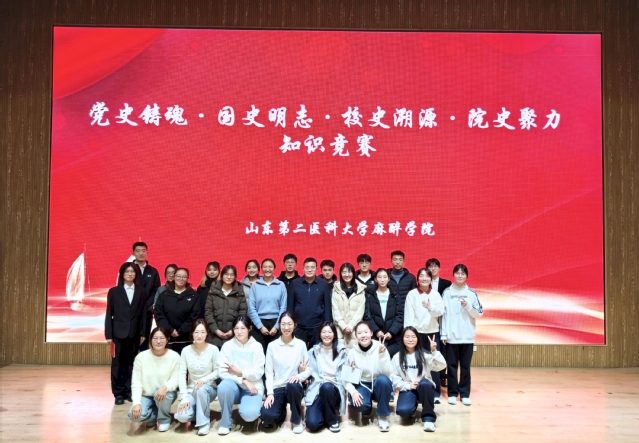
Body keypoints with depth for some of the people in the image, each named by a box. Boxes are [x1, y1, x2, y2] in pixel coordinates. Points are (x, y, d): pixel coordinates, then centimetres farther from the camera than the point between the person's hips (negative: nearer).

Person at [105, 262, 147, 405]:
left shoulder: (141, 292, 5)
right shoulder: (114, 291, 2)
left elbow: (143, 314, 4)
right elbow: (109, 314, 0)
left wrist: (143, 333, 0)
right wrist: (108, 334, -5)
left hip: (134, 333, 1)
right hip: (118, 333, -1)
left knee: (131, 363, 7)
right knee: (117, 363, 2)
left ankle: (129, 391, 15)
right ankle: (118, 393, 9)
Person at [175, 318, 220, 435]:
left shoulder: (213, 349, -12)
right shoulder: (186, 350, -5)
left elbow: (217, 371, -7)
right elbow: (182, 375, -7)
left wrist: (204, 380, -25)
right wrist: (184, 397, -15)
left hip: (209, 388, -2)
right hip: (191, 390, 2)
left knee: (201, 389, -39)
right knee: (181, 417, -25)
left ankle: (204, 422, -16)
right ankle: (198, 412, 12)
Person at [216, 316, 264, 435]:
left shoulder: (257, 346, 0)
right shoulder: (227, 345, 0)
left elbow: (258, 373, -7)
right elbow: (223, 372, -9)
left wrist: (240, 372, -15)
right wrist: (243, 380, -17)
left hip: (252, 387, -1)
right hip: (234, 386, 2)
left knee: (249, 414, -30)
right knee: (224, 386, -35)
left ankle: (252, 407, 10)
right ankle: (225, 422, -10)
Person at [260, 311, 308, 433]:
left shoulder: (301, 344, 1)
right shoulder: (272, 346, 2)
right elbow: (268, 372, 1)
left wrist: (299, 376, -19)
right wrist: (270, 393, -11)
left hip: (294, 388, 0)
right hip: (277, 388, 0)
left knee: (292, 385, -38)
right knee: (267, 415, -28)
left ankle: (296, 420, -10)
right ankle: (281, 412, 12)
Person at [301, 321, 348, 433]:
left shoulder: (341, 350, 7)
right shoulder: (314, 351, 10)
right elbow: (310, 370, -1)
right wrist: (299, 376, -20)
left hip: (334, 389, 0)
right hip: (317, 389, 0)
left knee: (326, 387, -39)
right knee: (312, 424, -25)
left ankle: (332, 419, -12)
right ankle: (325, 413, 12)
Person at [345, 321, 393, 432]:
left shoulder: (380, 348, -11)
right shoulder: (352, 352, -8)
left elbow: (386, 373, -21)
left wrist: (382, 355, -33)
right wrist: (353, 392, -25)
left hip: (379, 386, 0)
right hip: (361, 385, 0)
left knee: (383, 379, -35)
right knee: (359, 404, -33)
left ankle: (383, 416, -13)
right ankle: (367, 407, 7)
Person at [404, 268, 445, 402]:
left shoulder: (435, 294, 4)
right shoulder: (412, 294, -1)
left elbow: (441, 311, -4)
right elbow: (408, 315, -4)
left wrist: (430, 307, -22)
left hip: (433, 332, 1)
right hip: (417, 332, -1)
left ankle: (436, 393, 9)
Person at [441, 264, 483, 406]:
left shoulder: (471, 293, 2)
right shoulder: (447, 292, 1)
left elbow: (479, 313, 2)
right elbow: (444, 313, 0)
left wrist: (468, 306, -15)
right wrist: (443, 333, -3)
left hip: (467, 336, 1)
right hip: (451, 336, 0)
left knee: (465, 366, 6)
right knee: (452, 365, 5)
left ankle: (465, 393, 14)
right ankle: (452, 393, 14)